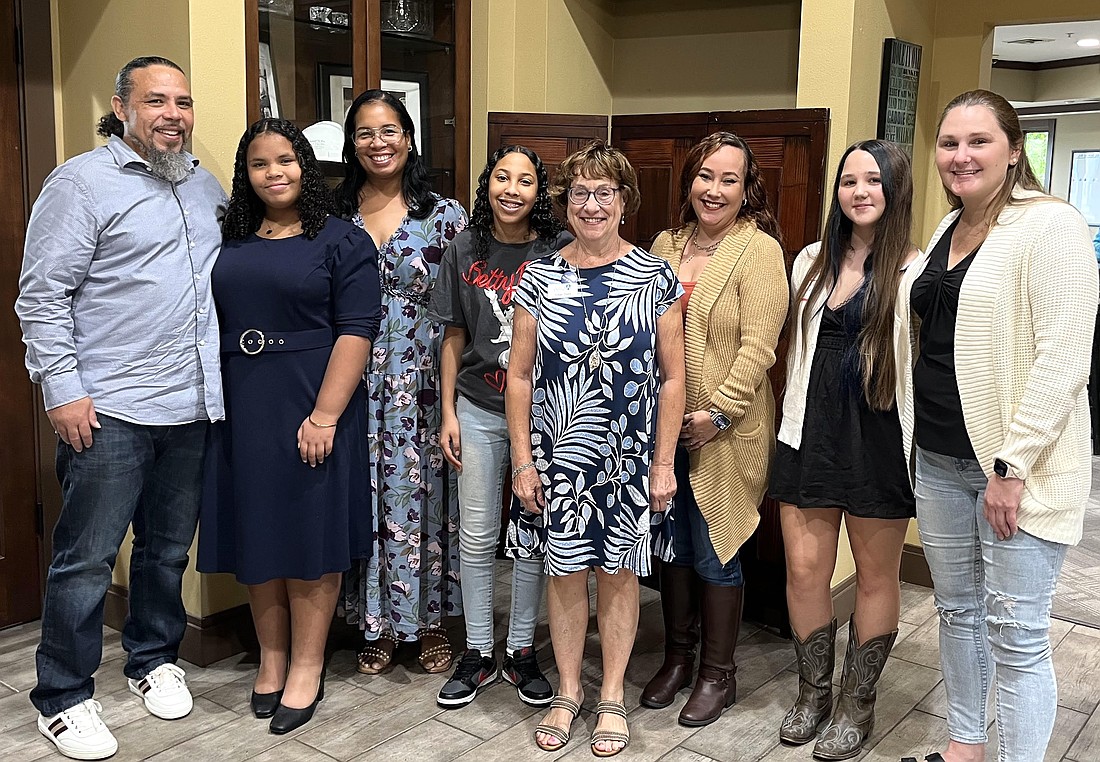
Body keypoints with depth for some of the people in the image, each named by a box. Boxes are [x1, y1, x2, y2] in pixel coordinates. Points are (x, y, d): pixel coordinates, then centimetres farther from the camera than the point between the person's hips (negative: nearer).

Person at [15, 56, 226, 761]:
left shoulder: (206, 186, 13)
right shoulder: (83, 183, -6)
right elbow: (42, 295, -9)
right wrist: (63, 390, -14)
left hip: (192, 409, 6)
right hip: (110, 411, -6)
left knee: (169, 549, 17)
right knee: (88, 558, 2)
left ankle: (155, 657, 35)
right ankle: (63, 698, 17)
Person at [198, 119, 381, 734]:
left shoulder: (343, 240, -3)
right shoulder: (232, 243, 11)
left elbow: (356, 332, -11)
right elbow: (213, 325, 16)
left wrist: (324, 415, -18)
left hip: (311, 409, -5)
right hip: (243, 410, 5)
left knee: (311, 530, 2)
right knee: (256, 529, 10)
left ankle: (307, 668, 15)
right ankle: (272, 657, 24)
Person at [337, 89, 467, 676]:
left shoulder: (445, 215, -1)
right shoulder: (335, 216, 5)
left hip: (423, 385, -2)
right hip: (357, 385, 2)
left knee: (422, 494, 5)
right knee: (367, 496, 7)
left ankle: (431, 621, 23)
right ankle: (377, 624, 24)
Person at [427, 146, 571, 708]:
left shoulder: (560, 251, -4)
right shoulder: (465, 251, 2)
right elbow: (454, 337, 7)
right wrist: (448, 413, 3)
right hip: (478, 412, 2)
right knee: (477, 536, 8)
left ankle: (522, 651, 25)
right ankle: (478, 654, 23)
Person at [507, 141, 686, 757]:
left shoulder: (656, 277, -3)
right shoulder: (540, 278, 1)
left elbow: (673, 378, -2)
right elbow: (519, 376, 2)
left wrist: (664, 463, -4)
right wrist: (522, 462, -2)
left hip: (628, 457, -1)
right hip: (557, 456, 1)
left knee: (618, 573, 10)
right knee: (565, 572, 10)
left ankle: (613, 697, 28)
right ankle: (569, 691, 29)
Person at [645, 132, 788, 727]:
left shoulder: (759, 249, -9)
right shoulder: (666, 244, 9)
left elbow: (758, 346, -15)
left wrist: (717, 413, -18)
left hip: (725, 431, -5)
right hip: (662, 423, 5)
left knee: (713, 551, 4)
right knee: (672, 543, 14)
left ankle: (718, 673, 22)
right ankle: (678, 656, 32)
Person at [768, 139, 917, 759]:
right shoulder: (813, 261, 10)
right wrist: (794, 421, 13)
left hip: (879, 435, -4)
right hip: (810, 432, 4)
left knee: (876, 575, 10)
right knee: (804, 569, 6)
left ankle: (858, 705, 26)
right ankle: (814, 693, 27)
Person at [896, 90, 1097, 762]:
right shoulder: (946, 232, 13)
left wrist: (1012, 467, -20)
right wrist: (915, 436, 16)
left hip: (1015, 467, -8)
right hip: (939, 460, 8)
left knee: (1015, 634, -1)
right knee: (957, 610, 18)